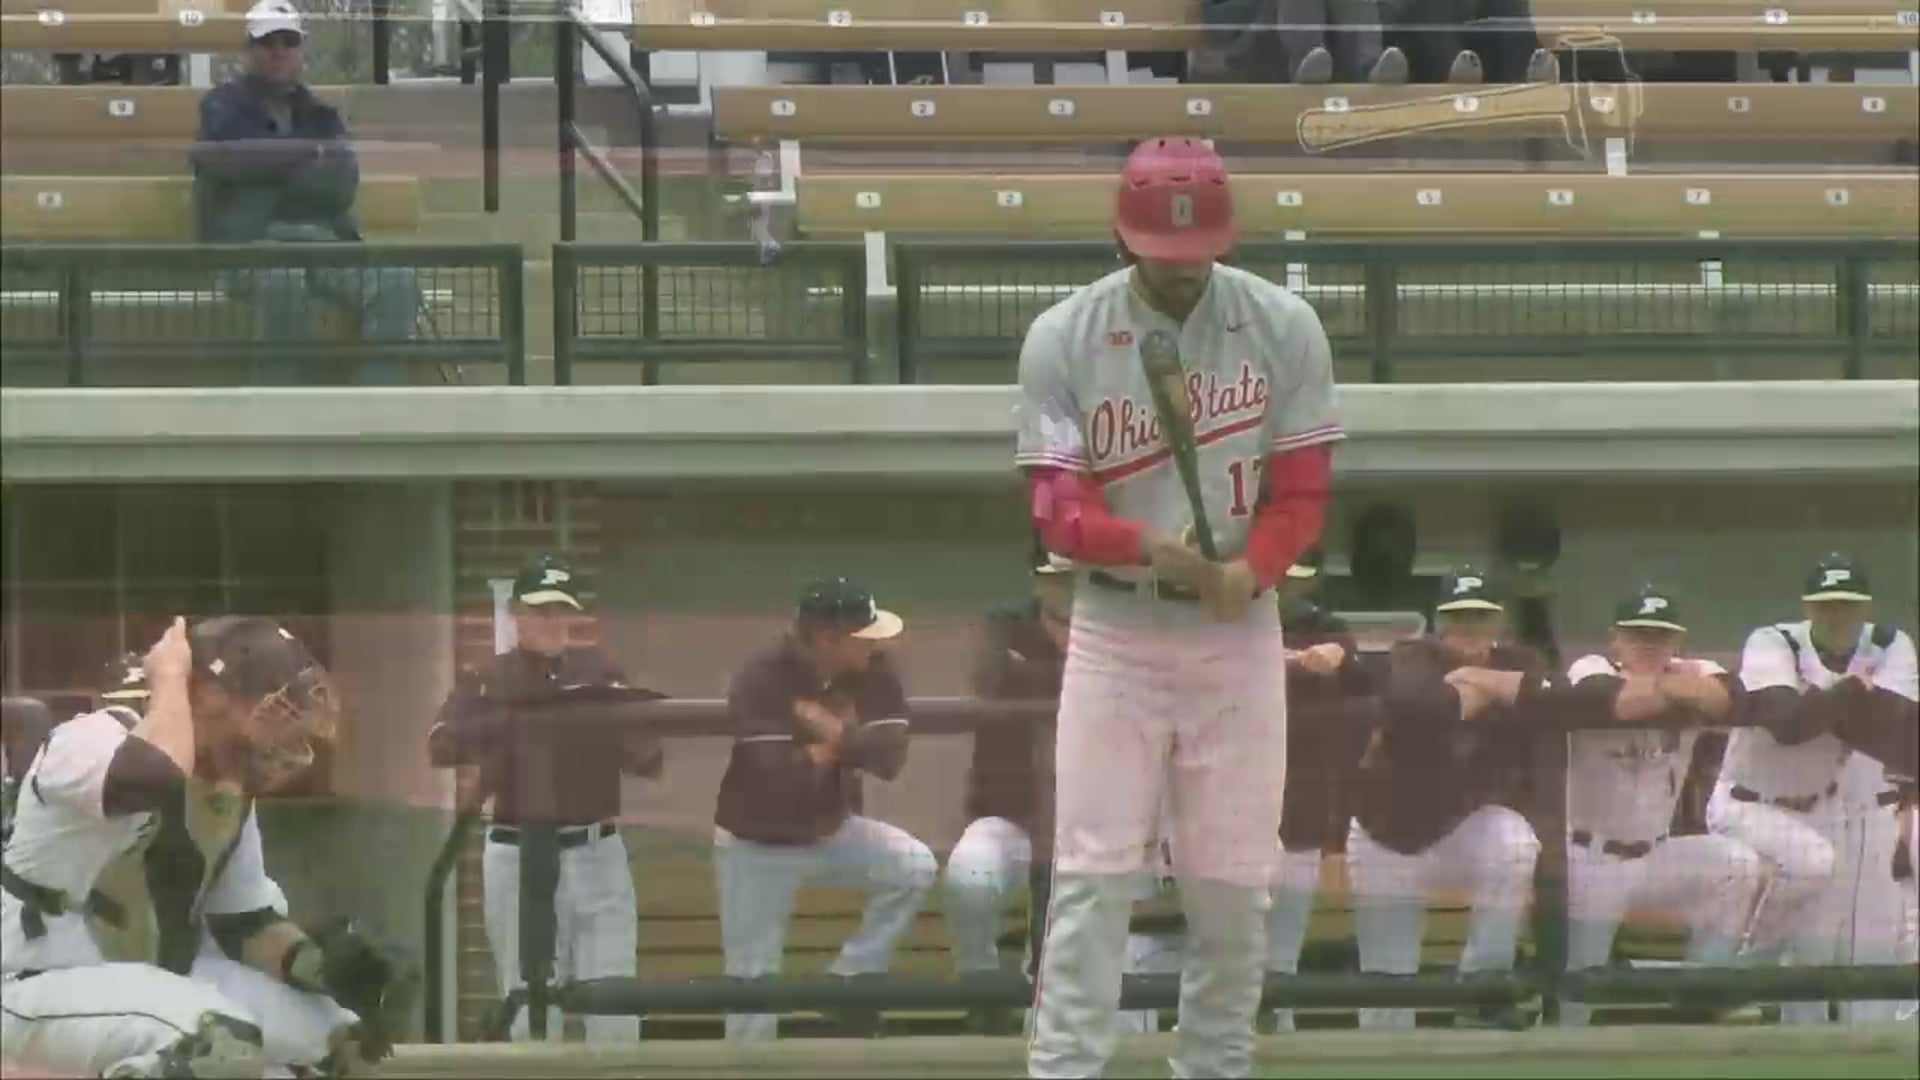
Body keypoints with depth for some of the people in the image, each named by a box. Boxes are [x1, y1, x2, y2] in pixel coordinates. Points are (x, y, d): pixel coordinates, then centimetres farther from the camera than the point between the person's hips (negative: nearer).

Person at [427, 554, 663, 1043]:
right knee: (528, 1007, 4)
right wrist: (523, 718, -32)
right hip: (518, 858, -1)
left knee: (615, 1010, 0)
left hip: (596, 854, 1)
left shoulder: (602, 673, 5)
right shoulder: (486, 681, 0)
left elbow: (651, 763, 0)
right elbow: (442, 746, -18)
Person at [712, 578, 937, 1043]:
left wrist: (832, 731, -29)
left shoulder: (874, 670, -11)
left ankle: (850, 982, -2)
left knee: (915, 867, -18)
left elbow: (890, 756, -20)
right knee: (754, 982, -2)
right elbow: (780, 777, -34)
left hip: (833, 832, 4)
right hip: (756, 847, -4)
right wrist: (848, 743, -21)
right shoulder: (761, 678, -25)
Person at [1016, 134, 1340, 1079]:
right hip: (1113, 628, -1)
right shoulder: (1061, 339, -6)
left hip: (1238, 632, 1)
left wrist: (1252, 567, -22)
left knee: (1232, 883, 5)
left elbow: (1302, 493, -2)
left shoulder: (1284, 329, -3)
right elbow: (1057, 506, -10)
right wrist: (1147, 548, -30)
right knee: (1093, 876, -6)